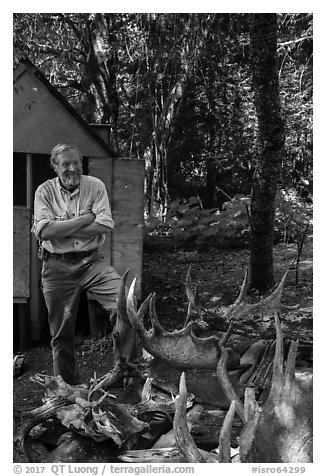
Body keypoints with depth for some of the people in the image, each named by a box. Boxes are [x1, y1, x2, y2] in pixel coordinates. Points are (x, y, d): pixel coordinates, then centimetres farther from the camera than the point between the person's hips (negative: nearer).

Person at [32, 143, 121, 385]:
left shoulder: (95, 186, -1)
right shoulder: (45, 191, -1)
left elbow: (105, 225, -13)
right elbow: (44, 230, -16)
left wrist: (61, 229, -14)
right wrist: (85, 219, -14)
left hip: (91, 261, 0)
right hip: (57, 267, 0)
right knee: (61, 331, 10)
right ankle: (68, 386, 29)